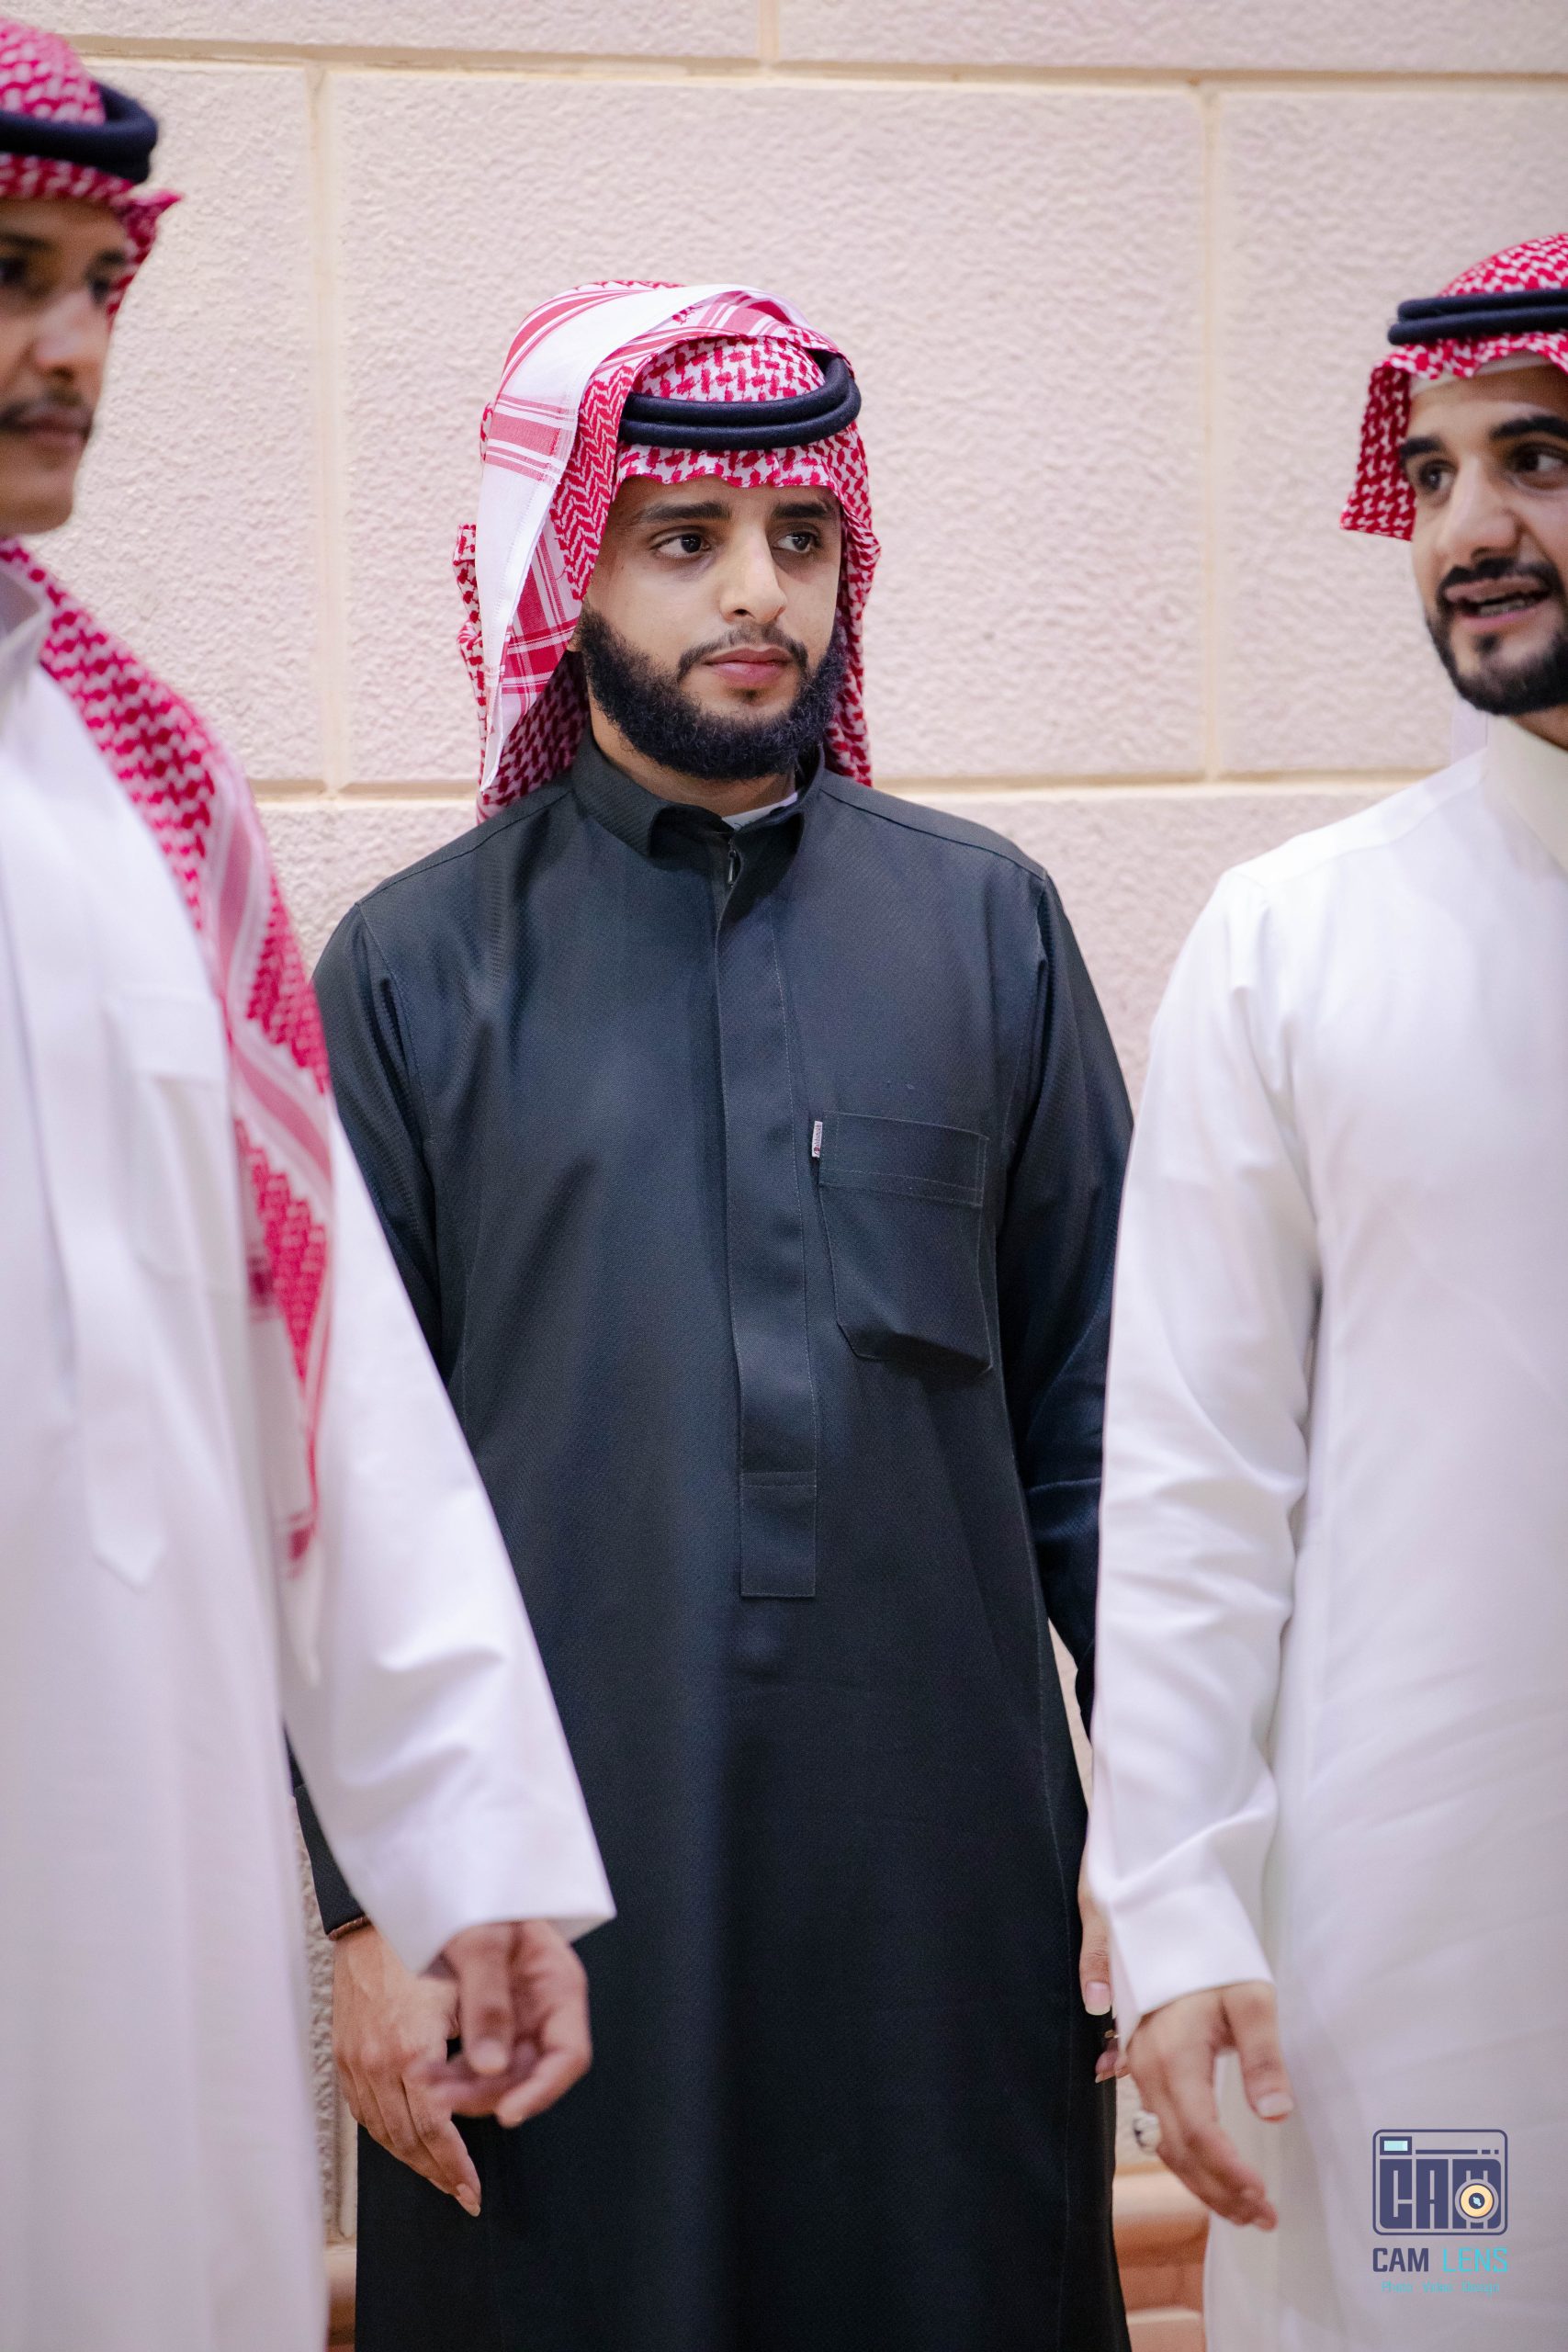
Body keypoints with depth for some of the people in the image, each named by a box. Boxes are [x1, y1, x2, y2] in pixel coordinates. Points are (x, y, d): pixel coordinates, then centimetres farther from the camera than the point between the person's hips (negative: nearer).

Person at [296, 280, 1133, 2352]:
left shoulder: (985, 922, 6)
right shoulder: (415, 969, 1)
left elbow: (1094, 1405, 7)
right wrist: (372, 1907, -3)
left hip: (946, 1871, 2)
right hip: (564, 1884, -1)